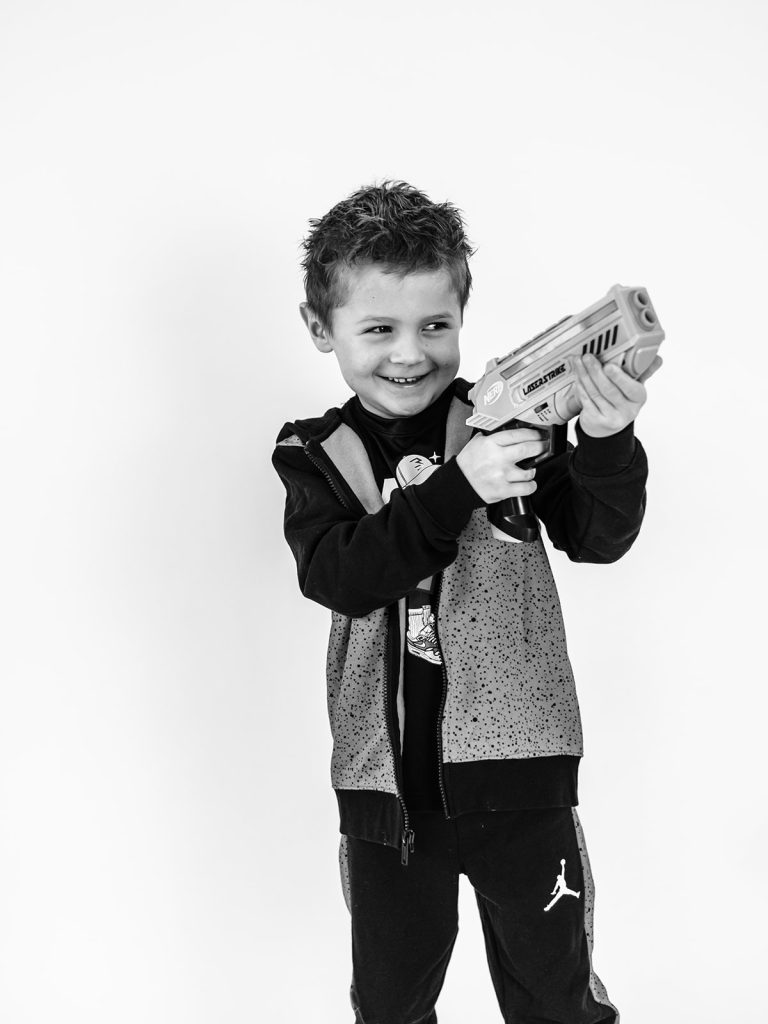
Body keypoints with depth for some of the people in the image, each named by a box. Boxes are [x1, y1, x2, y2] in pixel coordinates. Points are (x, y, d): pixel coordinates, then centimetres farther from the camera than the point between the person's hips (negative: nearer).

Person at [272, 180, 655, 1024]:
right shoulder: (313, 455, -2)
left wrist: (607, 444, -28)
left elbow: (599, 539, -8)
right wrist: (457, 486, -30)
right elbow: (340, 575, -17)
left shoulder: (510, 422, -4)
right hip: (387, 781, 1)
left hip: (517, 766, -1)